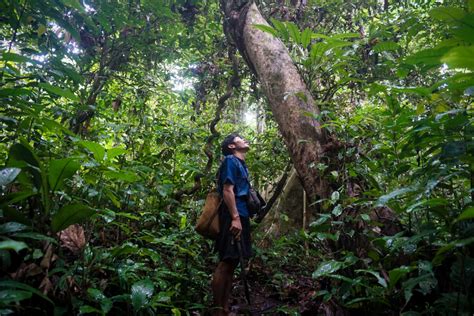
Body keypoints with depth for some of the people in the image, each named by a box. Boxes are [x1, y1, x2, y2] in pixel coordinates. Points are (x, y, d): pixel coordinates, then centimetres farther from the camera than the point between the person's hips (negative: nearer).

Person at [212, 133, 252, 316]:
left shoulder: (241, 164, 23)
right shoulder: (230, 160, -4)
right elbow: (227, 190, -15)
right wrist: (235, 217, -22)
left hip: (241, 216, 10)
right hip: (233, 218, -10)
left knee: (232, 263, 10)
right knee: (225, 263, -7)